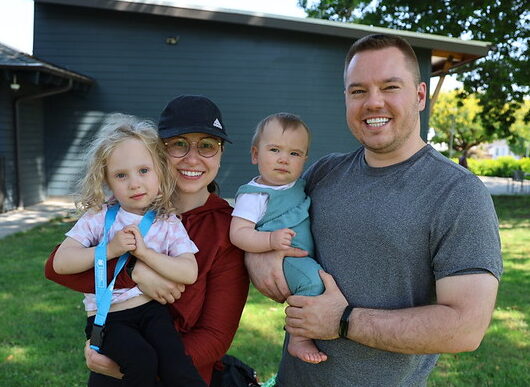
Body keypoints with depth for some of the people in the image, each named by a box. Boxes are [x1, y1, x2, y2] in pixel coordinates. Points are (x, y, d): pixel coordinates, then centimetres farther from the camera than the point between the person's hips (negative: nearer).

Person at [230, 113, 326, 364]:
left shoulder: (300, 185, 11)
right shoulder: (255, 195, -11)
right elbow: (238, 233, -19)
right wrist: (271, 240, -32)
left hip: (308, 257, 9)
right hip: (280, 260, -9)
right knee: (312, 279, -30)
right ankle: (299, 340, -16)